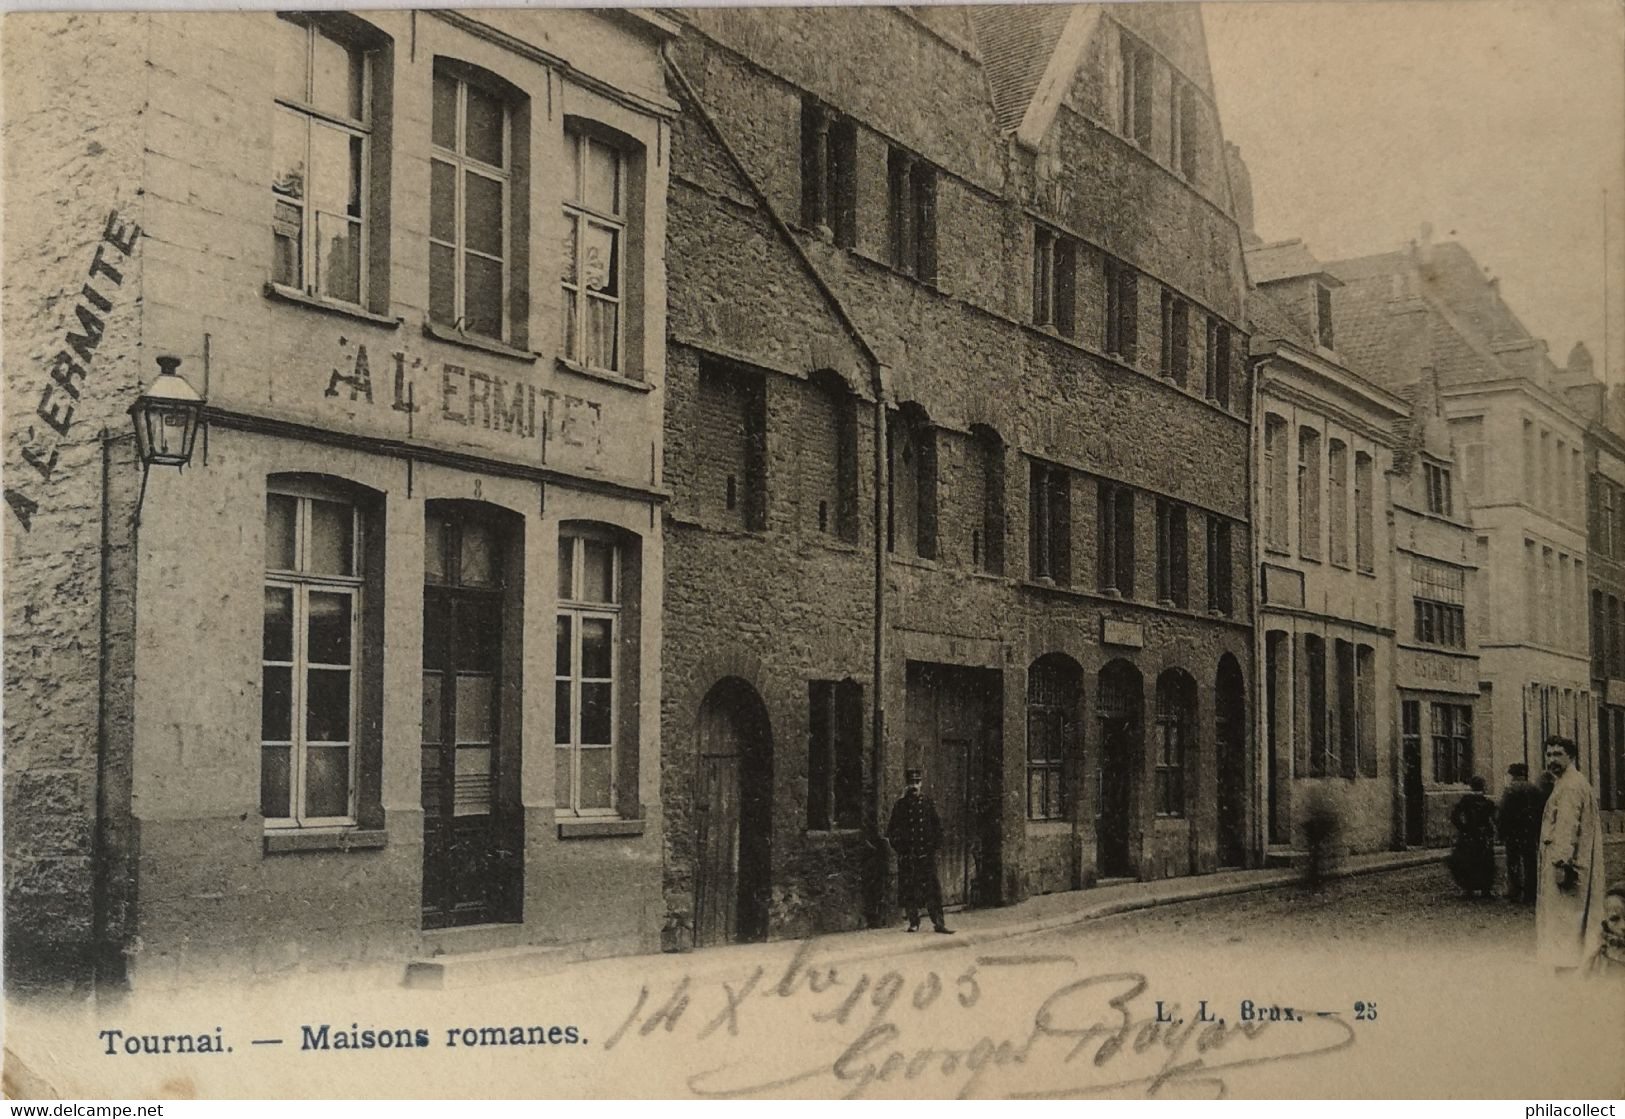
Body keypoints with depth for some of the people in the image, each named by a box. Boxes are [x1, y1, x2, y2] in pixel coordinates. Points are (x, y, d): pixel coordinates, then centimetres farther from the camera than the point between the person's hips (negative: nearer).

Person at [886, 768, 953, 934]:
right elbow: (892, 829, 9)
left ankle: (938, 922, -5)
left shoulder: (928, 802, 7)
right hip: (907, 855, 0)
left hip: (926, 852, 0)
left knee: (932, 888, -5)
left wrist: (934, 845, 2)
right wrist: (898, 847, -1)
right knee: (908, 889, 2)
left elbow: (937, 826, 12)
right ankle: (913, 923, 10)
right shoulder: (900, 804, 5)